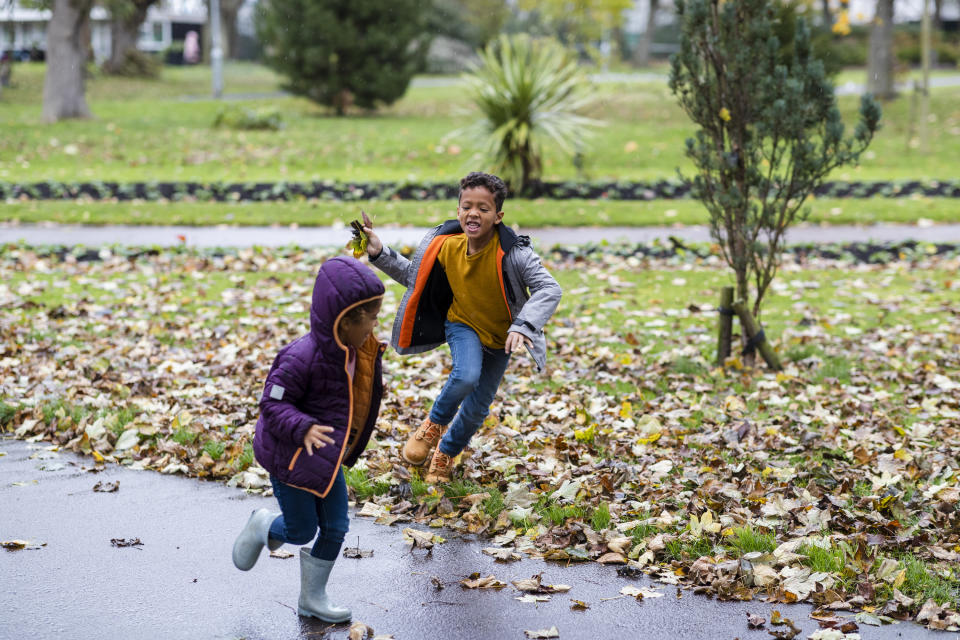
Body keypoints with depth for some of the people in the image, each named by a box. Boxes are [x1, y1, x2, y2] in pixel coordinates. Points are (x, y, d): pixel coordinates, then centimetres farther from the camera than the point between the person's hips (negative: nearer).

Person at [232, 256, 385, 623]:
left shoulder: (354, 351, -4)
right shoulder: (301, 357, -30)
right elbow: (272, 404, -26)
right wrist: (304, 428, -38)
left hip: (326, 455, 8)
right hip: (289, 455, -8)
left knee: (335, 527, 8)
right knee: (302, 530, 4)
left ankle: (313, 597, 26)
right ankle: (262, 526, 38)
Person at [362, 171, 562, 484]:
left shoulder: (513, 253, -30)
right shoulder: (446, 246, -17)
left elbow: (549, 289, -33)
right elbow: (413, 274, 1)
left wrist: (523, 325, -47)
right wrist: (380, 254, -10)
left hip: (500, 336, 0)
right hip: (463, 325, 0)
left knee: (478, 406, 8)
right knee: (466, 376, -30)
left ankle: (446, 453, 37)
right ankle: (435, 423, 0)